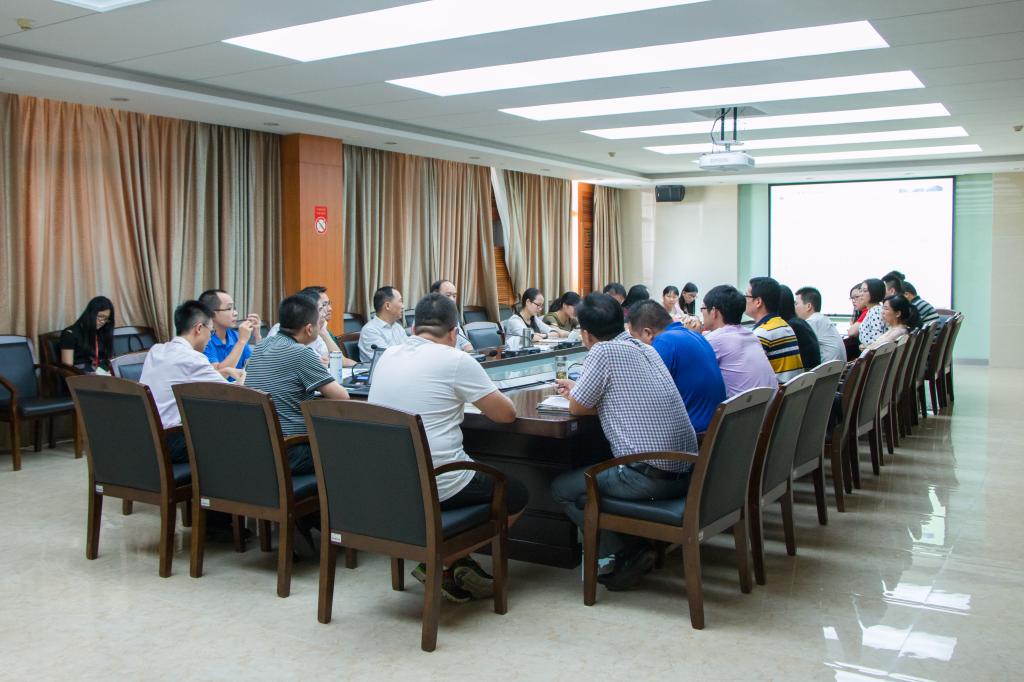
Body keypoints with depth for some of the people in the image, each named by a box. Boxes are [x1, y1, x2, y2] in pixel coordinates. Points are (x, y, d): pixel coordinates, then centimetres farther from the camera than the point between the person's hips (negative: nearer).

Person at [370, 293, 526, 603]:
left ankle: (457, 566, 18)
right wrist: (488, 395, 17)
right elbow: (506, 413, -4)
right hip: (437, 486, -7)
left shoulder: (388, 356, 7)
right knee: (516, 494, 18)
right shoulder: (455, 361, -10)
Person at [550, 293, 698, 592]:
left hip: (650, 476, -8)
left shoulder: (604, 352, -11)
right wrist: (578, 388, 32)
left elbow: (577, 407, -2)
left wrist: (576, 392, 19)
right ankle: (638, 546, 20)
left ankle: (625, 555, 5)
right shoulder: (645, 349, 13)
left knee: (561, 488, 10)